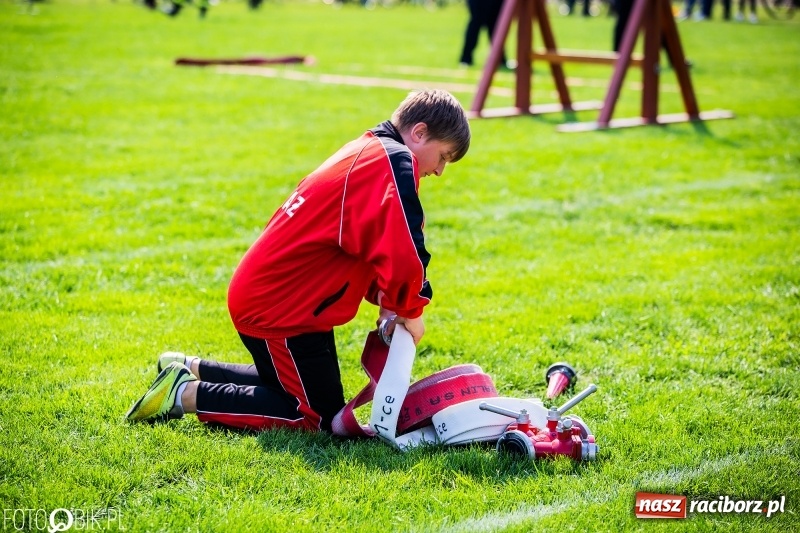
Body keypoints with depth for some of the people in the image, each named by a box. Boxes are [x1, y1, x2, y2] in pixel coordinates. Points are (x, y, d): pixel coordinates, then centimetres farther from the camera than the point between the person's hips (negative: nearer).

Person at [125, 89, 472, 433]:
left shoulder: (366, 152, 12)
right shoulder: (395, 162, -18)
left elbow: (370, 247, 19)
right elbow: (403, 256, -31)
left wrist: (384, 299, 3)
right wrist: (410, 311, -13)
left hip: (265, 295, 10)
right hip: (280, 309, -10)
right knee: (319, 417, -1)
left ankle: (190, 370, 26)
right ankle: (188, 394, -2)